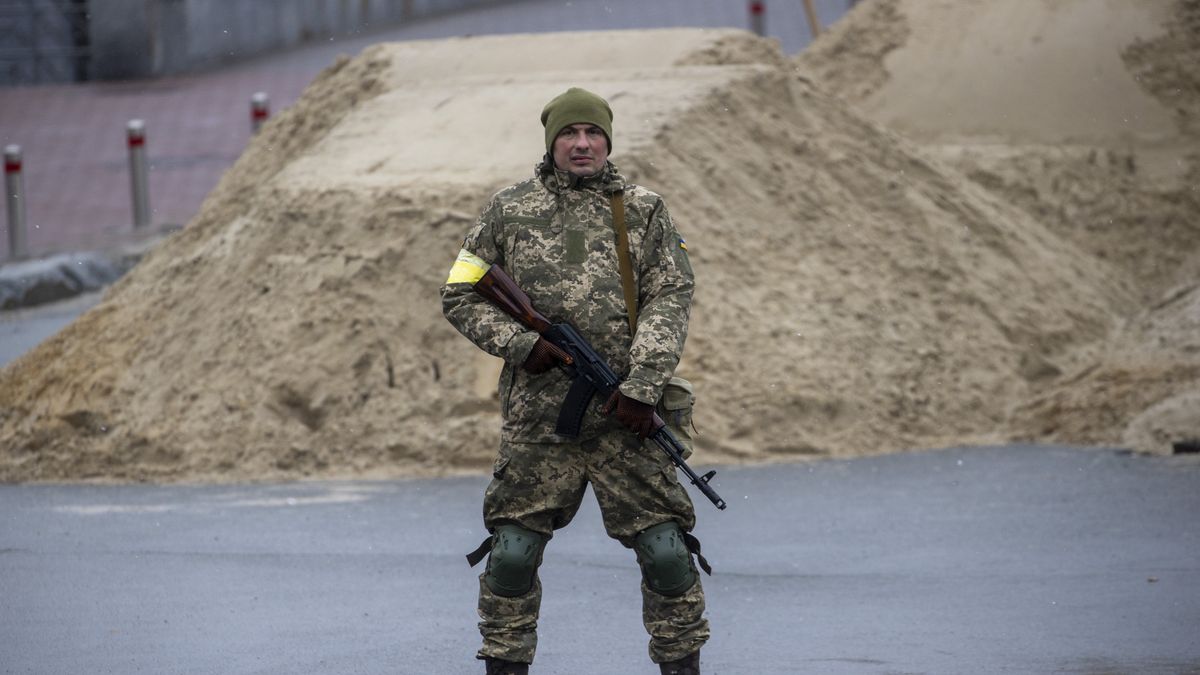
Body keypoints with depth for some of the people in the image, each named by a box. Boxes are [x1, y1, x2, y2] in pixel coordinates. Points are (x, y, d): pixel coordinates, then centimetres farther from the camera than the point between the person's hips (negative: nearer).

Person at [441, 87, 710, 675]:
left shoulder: (644, 213, 7)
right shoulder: (508, 212, 8)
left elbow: (669, 301, -1)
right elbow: (460, 297, 10)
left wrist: (642, 387, -14)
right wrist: (521, 343, -7)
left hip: (625, 419, 0)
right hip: (537, 418, 0)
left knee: (667, 551, -3)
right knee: (512, 554, 1)